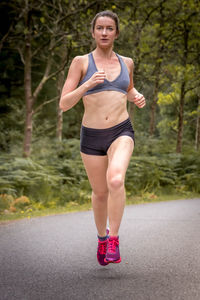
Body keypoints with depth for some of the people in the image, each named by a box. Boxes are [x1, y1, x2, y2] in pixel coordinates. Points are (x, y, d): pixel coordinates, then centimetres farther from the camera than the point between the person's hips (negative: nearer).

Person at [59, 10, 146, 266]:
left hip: (121, 133, 0)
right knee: (100, 193, 14)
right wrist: (87, 85, -23)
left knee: (115, 180, -29)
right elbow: (64, 104, -7)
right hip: (92, 137, 0)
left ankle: (113, 241, -16)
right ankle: (102, 235, 45)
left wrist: (137, 98, 4)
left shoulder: (126, 62, 8)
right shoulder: (80, 62, -1)